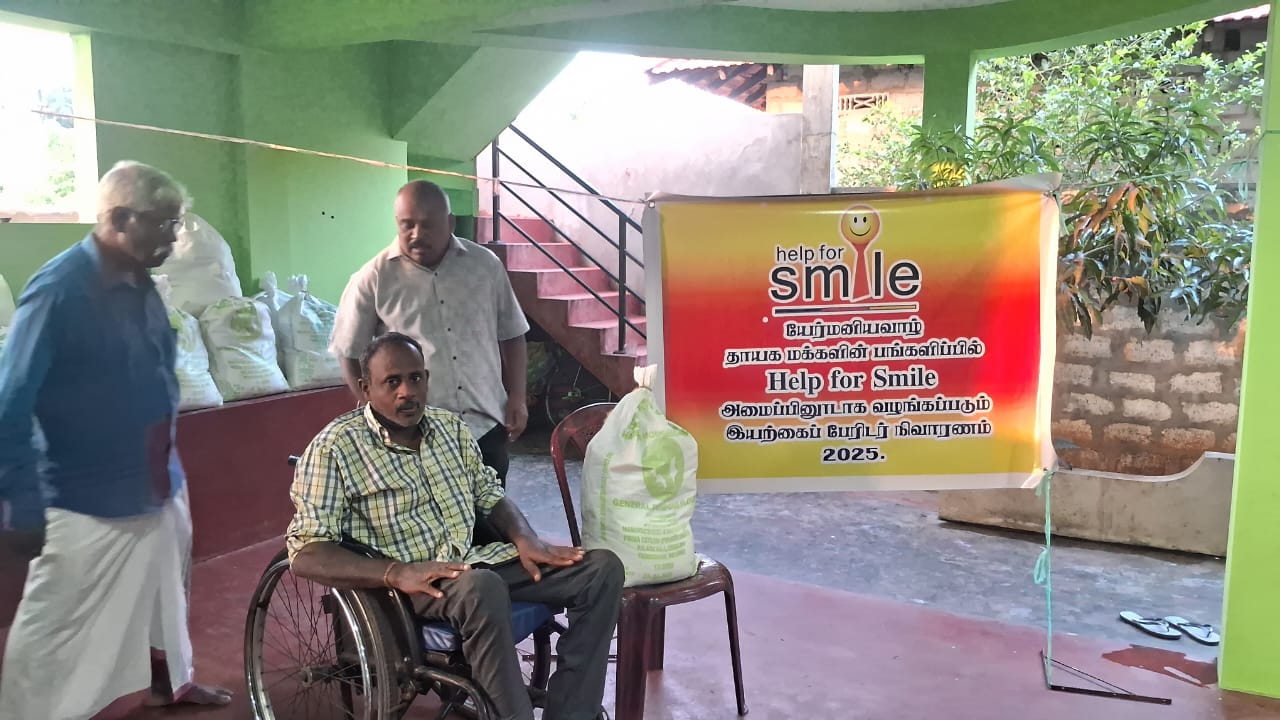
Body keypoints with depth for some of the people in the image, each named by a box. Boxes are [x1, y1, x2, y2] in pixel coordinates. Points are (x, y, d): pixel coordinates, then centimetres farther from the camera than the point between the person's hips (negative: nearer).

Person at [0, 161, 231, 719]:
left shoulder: (140, 285, 3)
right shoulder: (59, 289, -19)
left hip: (159, 485, 8)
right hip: (88, 501, -8)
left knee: (165, 594, 24)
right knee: (57, 635, 3)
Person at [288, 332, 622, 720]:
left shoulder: (451, 428, 12)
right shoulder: (334, 448, -7)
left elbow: (490, 495, 19)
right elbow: (306, 555, -12)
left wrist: (526, 540, -3)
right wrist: (396, 572, -26)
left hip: (476, 561, 7)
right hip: (407, 584, -7)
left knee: (602, 567, -8)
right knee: (481, 588, -40)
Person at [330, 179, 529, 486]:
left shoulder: (485, 264, 2)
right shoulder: (372, 279, -6)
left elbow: (511, 336, 10)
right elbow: (350, 356, 0)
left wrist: (517, 398, 3)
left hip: (486, 425, 3)